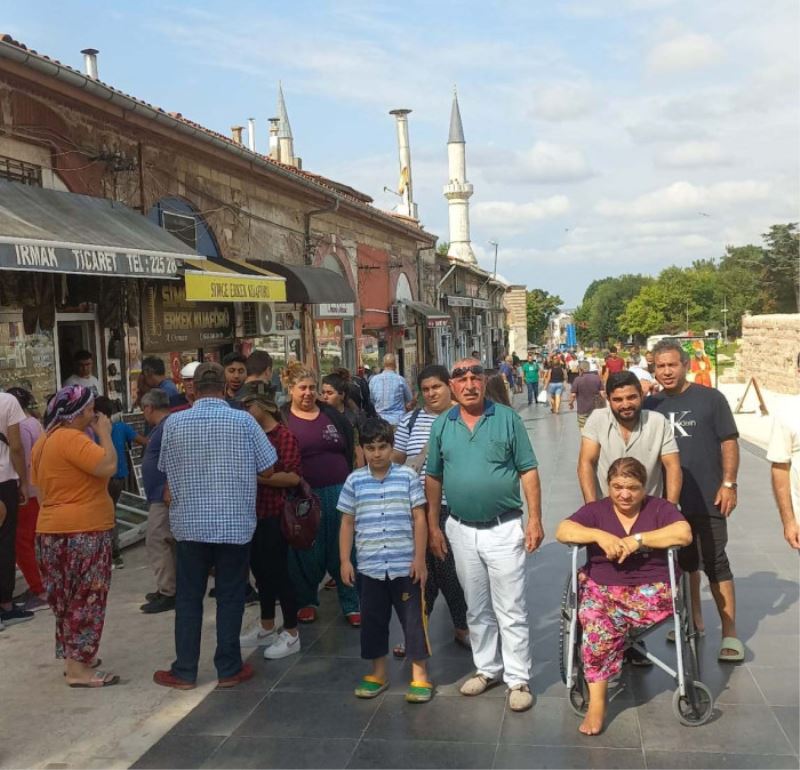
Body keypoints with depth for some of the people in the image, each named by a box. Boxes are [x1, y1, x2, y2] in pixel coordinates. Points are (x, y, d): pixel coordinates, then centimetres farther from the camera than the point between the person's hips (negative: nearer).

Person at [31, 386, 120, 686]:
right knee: (85, 600, -4)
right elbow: (108, 466, -26)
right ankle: (78, 670, -1)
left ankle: (75, 658, 25)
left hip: (52, 530, 10)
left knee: (71, 599, 17)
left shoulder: (43, 441, 13)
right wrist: (104, 433, -14)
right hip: (82, 531, -10)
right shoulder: (71, 439, -18)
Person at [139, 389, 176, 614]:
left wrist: (168, 491, -26)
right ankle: (166, 588, 21)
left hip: (163, 496, -11)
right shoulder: (161, 427, 17)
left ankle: (167, 593, -8)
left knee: (156, 542, -10)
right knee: (164, 543, 14)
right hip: (159, 496, 11)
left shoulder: (167, 426, -16)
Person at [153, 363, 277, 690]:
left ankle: (184, 671, 17)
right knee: (230, 597, 9)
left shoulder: (174, 423, -5)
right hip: (235, 524, -1)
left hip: (190, 524, 1)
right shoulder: (242, 421, -8)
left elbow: (167, 470, 7)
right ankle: (229, 669, 16)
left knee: (188, 598, 10)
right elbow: (267, 467, -2)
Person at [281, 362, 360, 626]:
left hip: (338, 492, 2)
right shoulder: (281, 419, 0)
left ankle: (352, 604, 14)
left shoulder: (332, 414, 8)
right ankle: (306, 601, 26)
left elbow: (352, 449, 12)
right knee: (307, 553, 7)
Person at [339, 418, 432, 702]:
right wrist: (345, 561, 3)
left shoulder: (408, 477, -3)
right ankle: (378, 673, 29)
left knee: (413, 619, 4)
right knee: (373, 620, 13)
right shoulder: (354, 481, 2)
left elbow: (419, 519, -1)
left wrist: (420, 558, -6)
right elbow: (347, 523, 7)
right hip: (369, 567, 2)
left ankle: (420, 675, 17)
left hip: (406, 566, -2)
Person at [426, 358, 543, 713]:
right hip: (461, 530, 3)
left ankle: (518, 679, 12)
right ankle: (487, 668, 31)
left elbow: (528, 471, -4)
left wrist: (535, 519, -9)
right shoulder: (441, 425, 3)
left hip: (503, 527, -3)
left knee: (511, 610, 1)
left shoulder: (507, 419, -5)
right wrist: (433, 527, 6)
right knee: (476, 608, 16)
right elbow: (434, 479, 9)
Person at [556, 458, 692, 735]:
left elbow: (684, 534, -12)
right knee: (599, 622, -30)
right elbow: (562, 531, -4)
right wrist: (600, 535, -19)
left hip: (652, 591, 0)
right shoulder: (595, 510, 10)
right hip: (601, 588, 0)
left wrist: (638, 539, -16)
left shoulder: (660, 508, 7)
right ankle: (596, 703, -21)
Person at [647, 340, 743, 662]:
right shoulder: (650, 405, 4)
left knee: (715, 562, -2)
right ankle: (694, 621, 31)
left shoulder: (710, 398, -4)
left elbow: (729, 442, -3)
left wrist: (728, 483, -10)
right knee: (684, 561, 16)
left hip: (708, 498, -4)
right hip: (670, 500, 4)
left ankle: (730, 634, 5)